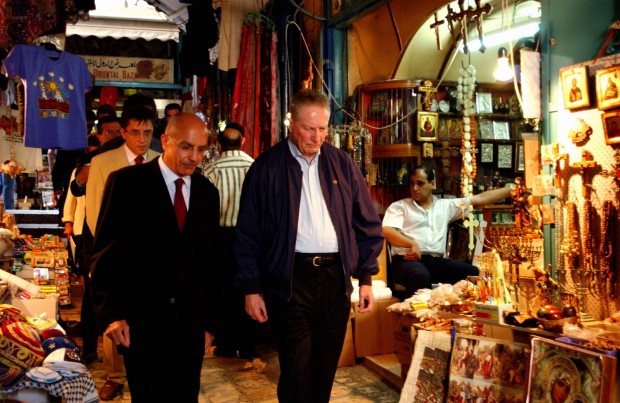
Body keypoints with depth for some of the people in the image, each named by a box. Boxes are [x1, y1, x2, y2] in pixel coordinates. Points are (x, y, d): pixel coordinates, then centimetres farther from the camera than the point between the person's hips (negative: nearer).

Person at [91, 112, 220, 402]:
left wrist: (209, 322, 12)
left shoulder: (207, 192, 7)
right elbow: (105, 252, -5)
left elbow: (209, 260, 11)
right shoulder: (127, 182, -5)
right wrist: (111, 314, -10)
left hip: (190, 325, 4)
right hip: (140, 323, -4)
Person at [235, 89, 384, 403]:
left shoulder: (342, 164, 8)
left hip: (336, 275, 3)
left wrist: (366, 277, 6)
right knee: (296, 371, 0)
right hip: (290, 279, -3)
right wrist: (251, 288, -4)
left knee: (326, 368, 14)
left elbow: (367, 224, 10)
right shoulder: (266, 168, -1)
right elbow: (248, 233, -1)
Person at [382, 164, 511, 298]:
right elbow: (387, 232, -6)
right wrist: (412, 244, -22)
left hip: (436, 261, 4)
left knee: (473, 273, -20)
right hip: (408, 260, -4)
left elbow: (480, 199, 19)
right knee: (421, 276, -39)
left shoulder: (446, 205, 21)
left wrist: (511, 189, 16)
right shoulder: (399, 206, 10)